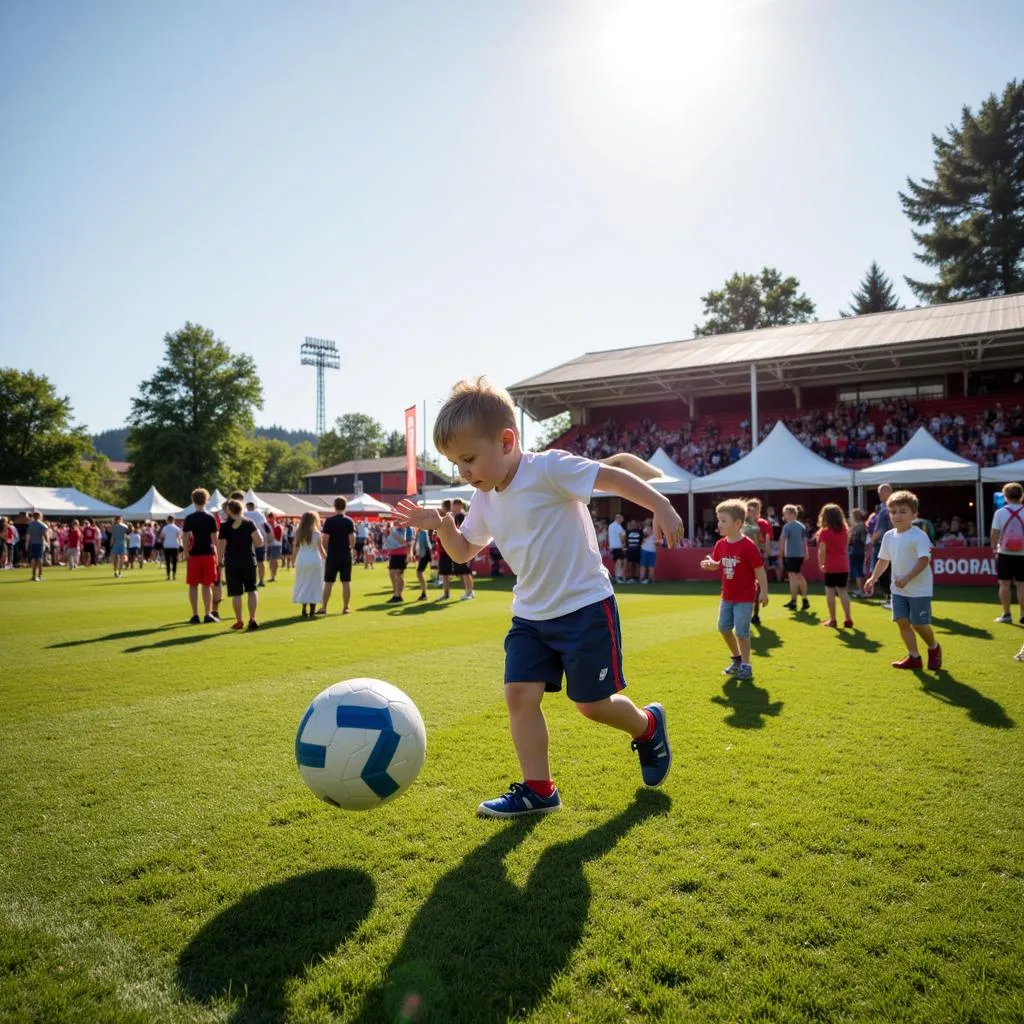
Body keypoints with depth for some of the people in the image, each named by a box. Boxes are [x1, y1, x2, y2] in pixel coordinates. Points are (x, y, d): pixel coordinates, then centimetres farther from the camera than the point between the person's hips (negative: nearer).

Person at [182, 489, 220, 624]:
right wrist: (216, 554, 8)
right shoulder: (211, 517, -1)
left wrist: (186, 553, 4)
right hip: (208, 554, 0)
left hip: (194, 555, 0)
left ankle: (195, 615, 6)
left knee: (193, 585, 6)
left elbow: (185, 538, -6)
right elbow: (214, 538, -2)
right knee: (207, 585, 5)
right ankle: (208, 614, 6)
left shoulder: (189, 518, -1)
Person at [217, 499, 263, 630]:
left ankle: (239, 621, 10)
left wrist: (220, 560, 7)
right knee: (251, 590, 9)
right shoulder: (249, 523, 0)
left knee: (236, 593, 6)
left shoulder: (225, 525, -3)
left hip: (232, 562, -1)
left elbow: (221, 545, -7)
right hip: (249, 561, 1)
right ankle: (252, 619, 0)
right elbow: (259, 542, -9)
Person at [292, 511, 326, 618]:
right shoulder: (316, 533, -6)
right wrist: (326, 557, 12)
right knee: (314, 584, 7)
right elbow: (320, 548, -1)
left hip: (302, 560, 2)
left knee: (303, 584, 13)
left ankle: (304, 610, 10)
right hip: (314, 559, -2)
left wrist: (295, 560, 10)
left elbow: (296, 548, 2)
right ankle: (312, 611, 5)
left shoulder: (298, 533, 0)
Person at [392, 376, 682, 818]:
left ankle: (648, 726, 33)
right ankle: (538, 789, 9)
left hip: (584, 605, -7)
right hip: (531, 614, 7)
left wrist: (662, 507, -25)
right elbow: (464, 551, 16)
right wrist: (442, 526, -4)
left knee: (593, 704, 2)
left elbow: (613, 476, -19)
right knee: (519, 693, -4)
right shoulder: (485, 500, 5)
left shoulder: (548, 469, -18)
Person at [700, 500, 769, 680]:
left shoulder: (748, 546, -20)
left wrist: (764, 593, -14)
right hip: (727, 596, 7)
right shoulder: (721, 545, 0)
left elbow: (760, 570, -15)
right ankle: (737, 658, 33)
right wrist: (709, 564, -8)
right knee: (723, 628, 13)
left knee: (741, 631, -4)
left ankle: (746, 666, 11)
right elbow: (718, 564, 14)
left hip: (745, 598, -7)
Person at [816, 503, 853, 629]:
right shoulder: (844, 530, 8)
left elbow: (822, 550, -11)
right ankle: (848, 619, 9)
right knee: (843, 592, 11)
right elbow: (846, 547, 15)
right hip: (844, 566, 5)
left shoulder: (824, 531, -8)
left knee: (830, 592, 2)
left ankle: (832, 619, 3)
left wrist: (820, 564, -3)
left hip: (831, 567, -5)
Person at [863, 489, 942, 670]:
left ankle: (934, 649, 28)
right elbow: (884, 560, 15)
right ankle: (913, 656, 13)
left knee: (919, 624, 0)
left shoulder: (919, 536, -16)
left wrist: (907, 578, -32)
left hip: (919, 589, -6)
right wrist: (873, 578, 7)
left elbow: (924, 560, -24)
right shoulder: (889, 536, 6)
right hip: (898, 589, 6)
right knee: (902, 621, 3)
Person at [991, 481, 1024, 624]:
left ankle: (1006, 614, 10)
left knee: (1004, 584, 7)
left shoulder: (1000, 512, -7)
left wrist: (994, 546, 10)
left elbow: (994, 533, -6)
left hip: (1004, 554, -1)